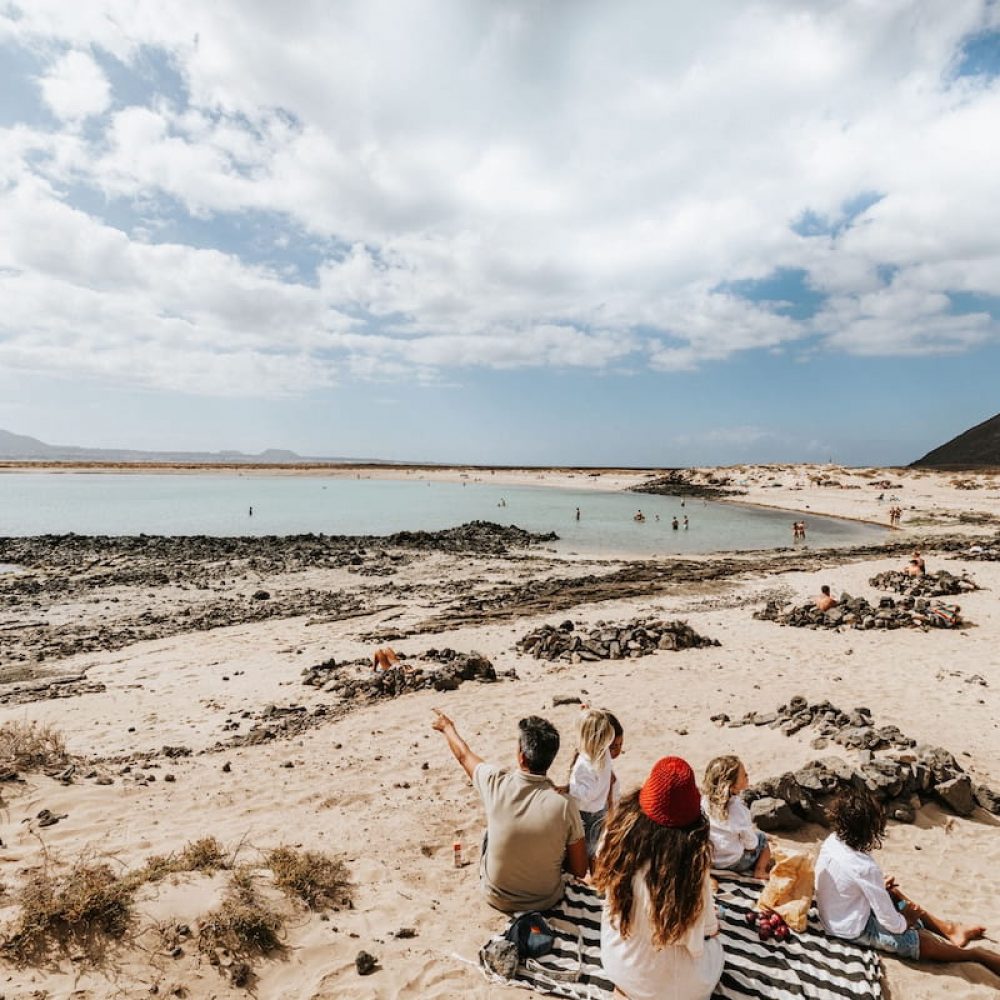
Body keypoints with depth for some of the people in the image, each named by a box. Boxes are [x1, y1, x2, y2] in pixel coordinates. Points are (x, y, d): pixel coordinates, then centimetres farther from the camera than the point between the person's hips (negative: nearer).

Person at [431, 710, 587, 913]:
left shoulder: (496, 783, -22)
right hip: (546, 901, 0)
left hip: (496, 898, 1)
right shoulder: (564, 805, -25)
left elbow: (464, 755, 0)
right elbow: (580, 871, -12)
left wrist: (447, 727, 19)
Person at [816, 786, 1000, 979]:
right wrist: (903, 923, -1)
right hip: (854, 930, -8)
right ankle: (977, 955, 23)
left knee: (892, 892, 23)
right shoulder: (866, 868, -35)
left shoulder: (831, 841, -13)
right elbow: (888, 919, -23)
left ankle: (947, 928, 32)